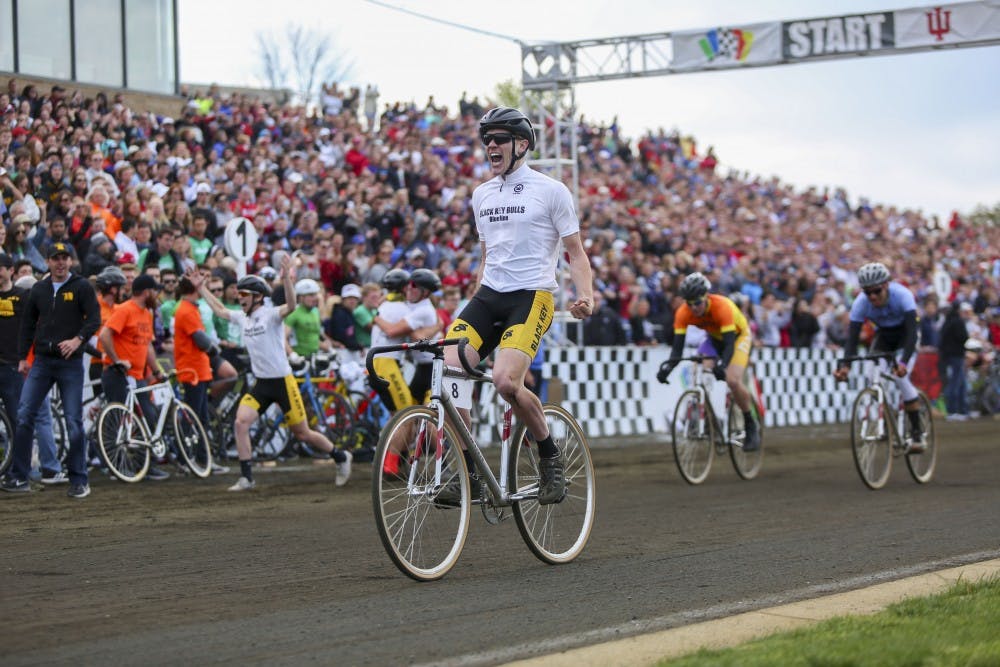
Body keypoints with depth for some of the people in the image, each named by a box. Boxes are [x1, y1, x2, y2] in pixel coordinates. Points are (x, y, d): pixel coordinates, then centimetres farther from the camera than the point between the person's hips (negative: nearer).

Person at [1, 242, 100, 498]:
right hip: (42, 361, 4)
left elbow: (94, 319, -7)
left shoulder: (82, 286, -1)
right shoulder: (39, 289, 12)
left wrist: (78, 339, -23)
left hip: (70, 362, -4)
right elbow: (28, 323, 17)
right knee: (24, 416, -4)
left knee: (74, 421, -3)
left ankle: (79, 481, 6)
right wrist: (22, 357, 11)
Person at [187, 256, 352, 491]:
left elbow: (291, 306, -33)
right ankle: (246, 478, -7)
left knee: (302, 434, 2)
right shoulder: (242, 318, 7)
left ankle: (341, 457, 25)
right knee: (240, 422, -14)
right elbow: (219, 309, 24)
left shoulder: (271, 314, -13)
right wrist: (200, 287, 22)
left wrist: (287, 278, -48)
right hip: (261, 383, 6)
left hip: (282, 382, -6)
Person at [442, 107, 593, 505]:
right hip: (488, 294, 6)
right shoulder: (482, 195, 16)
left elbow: (576, 252, 1)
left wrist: (585, 295, -16)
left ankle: (550, 457, -1)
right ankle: (469, 473, -7)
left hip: (532, 296, -5)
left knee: (505, 380, -26)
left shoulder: (550, 191, 0)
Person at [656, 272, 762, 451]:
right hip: (714, 338, 5)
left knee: (733, 380, -26)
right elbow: (677, 347, -25)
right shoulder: (683, 313, -25)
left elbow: (730, 344, -41)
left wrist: (722, 364, -59)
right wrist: (667, 366, -44)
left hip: (739, 335, -5)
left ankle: (751, 425, -5)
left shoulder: (721, 306, -37)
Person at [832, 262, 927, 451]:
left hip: (904, 334, -4)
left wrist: (903, 362, -57)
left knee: (900, 376, -24)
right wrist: (844, 366, -47)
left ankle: (918, 432, -12)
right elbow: (852, 338, -29)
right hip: (883, 335, 4)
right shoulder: (861, 303, -27)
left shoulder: (902, 295, -36)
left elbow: (912, 331, -42)